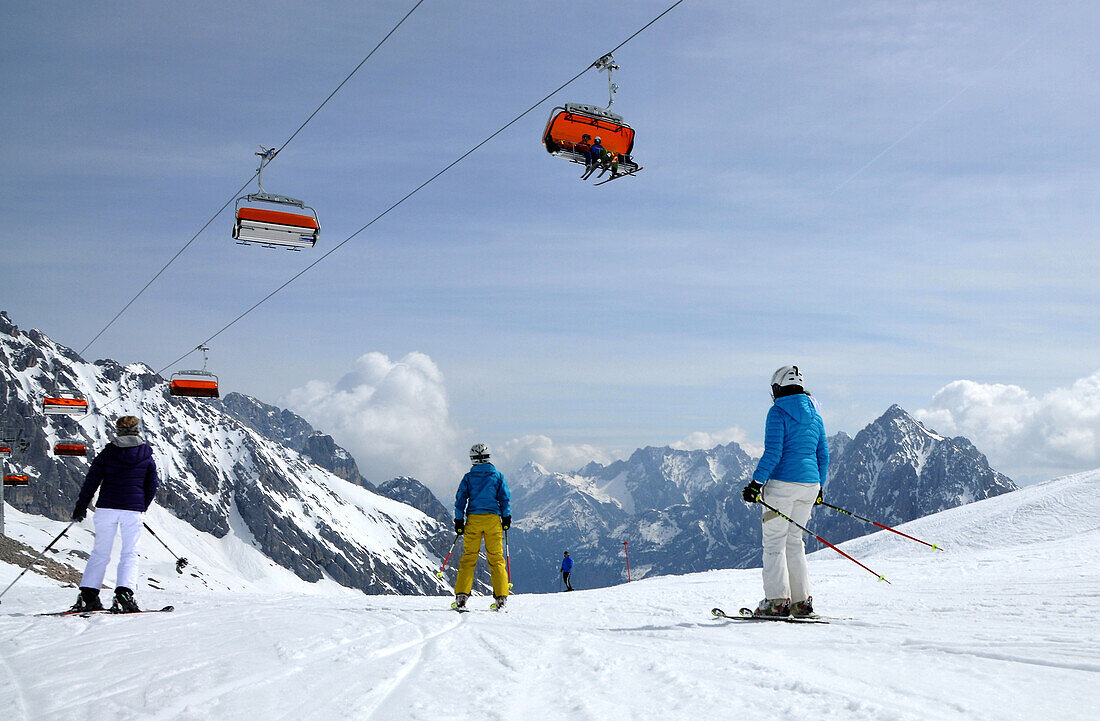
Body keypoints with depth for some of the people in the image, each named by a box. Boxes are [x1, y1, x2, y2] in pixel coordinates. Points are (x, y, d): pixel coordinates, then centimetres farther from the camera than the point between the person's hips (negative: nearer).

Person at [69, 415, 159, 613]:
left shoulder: (107, 453, 6)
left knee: (100, 552, 11)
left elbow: (92, 480, 4)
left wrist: (81, 506, 11)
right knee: (130, 554, 3)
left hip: (106, 508, 1)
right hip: (133, 509, -1)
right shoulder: (146, 456, 6)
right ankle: (124, 593, -15)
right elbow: (152, 487, 11)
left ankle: (88, 594, 5)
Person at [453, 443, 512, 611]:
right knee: (496, 559, 3)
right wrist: (506, 518, 10)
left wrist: (459, 521, 7)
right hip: (493, 519, 0)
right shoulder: (498, 476, 5)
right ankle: (501, 597, -2)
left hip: (473, 518, 0)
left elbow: (460, 500, 2)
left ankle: (461, 596, -3)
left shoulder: (468, 477, 4)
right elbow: (505, 498, 3)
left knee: (468, 557, 4)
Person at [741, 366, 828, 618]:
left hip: (783, 483, -7)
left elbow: (773, 452, -16)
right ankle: (801, 601, 13)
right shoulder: (814, 414, 13)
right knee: (795, 541, 15)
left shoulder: (778, 411, -7)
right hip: (809, 484, 7)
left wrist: (757, 483, -13)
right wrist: (820, 487, 25)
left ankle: (777, 601, -4)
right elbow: (823, 454, 15)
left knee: (774, 541, 0)